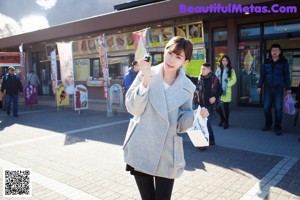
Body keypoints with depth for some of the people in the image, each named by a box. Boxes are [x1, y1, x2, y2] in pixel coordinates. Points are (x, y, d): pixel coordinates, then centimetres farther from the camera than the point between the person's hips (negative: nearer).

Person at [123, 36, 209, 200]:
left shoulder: (187, 87, -2)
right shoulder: (147, 74, -4)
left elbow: (181, 123, 0)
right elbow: (133, 108, -13)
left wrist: (196, 115, -19)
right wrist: (146, 79, -21)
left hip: (167, 155, 0)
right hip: (140, 151, 0)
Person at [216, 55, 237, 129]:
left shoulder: (231, 70, 0)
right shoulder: (218, 69, 11)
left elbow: (234, 80, -5)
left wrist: (227, 85, -15)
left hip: (226, 91, -3)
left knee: (226, 107, 2)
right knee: (217, 106, 2)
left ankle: (226, 122, 18)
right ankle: (222, 118, 29)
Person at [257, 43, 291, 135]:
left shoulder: (284, 62, 1)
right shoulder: (266, 62, 6)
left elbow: (286, 76, 3)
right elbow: (262, 75, 6)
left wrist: (288, 88, 1)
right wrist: (259, 86, 1)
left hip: (279, 88, -2)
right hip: (268, 88, 2)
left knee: (278, 108, 0)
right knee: (266, 107, 5)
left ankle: (278, 127, 11)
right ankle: (268, 124, 23)